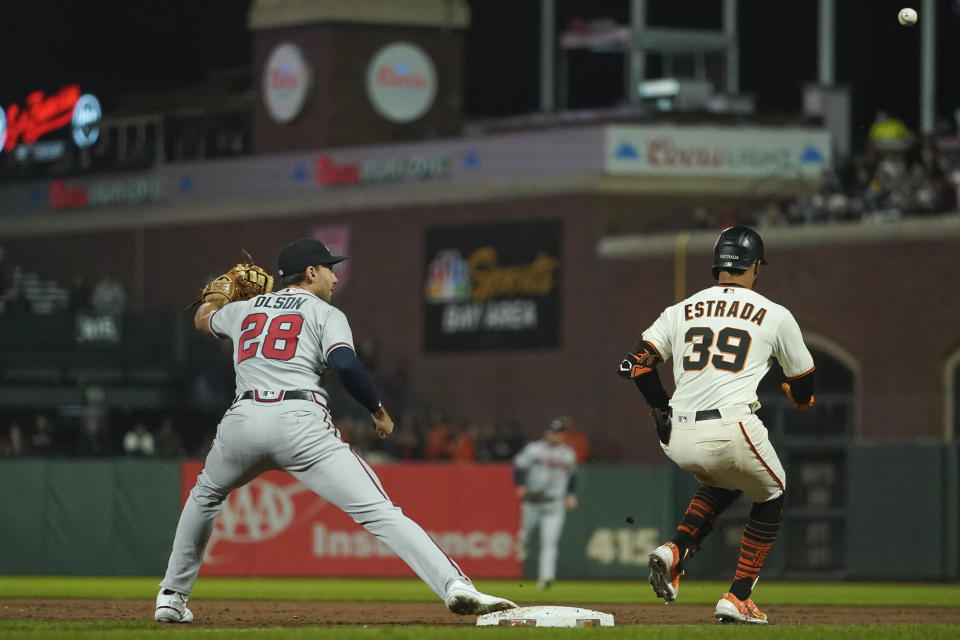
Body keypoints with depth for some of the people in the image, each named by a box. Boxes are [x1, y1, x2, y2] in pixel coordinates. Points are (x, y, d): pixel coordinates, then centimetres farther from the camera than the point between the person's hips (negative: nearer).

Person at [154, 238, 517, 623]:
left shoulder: (243, 310, 27)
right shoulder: (325, 314, 13)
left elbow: (202, 320, 50)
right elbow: (344, 364, -7)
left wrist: (218, 298, 72)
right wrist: (378, 411, 7)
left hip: (242, 421, 4)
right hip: (301, 424, -4)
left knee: (205, 495, 35)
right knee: (379, 512, -12)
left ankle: (172, 596, 33)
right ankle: (455, 586, -29)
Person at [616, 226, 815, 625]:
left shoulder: (681, 311, 14)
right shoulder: (775, 316, 6)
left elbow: (635, 363, 8)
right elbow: (803, 383, 16)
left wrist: (660, 408, 24)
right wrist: (799, 398, 40)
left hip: (678, 440, 4)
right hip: (732, 431, -4)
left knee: (723, 483, 34)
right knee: (770, 498, 23)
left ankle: (675, 551, 9)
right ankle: (737, 599, 14)